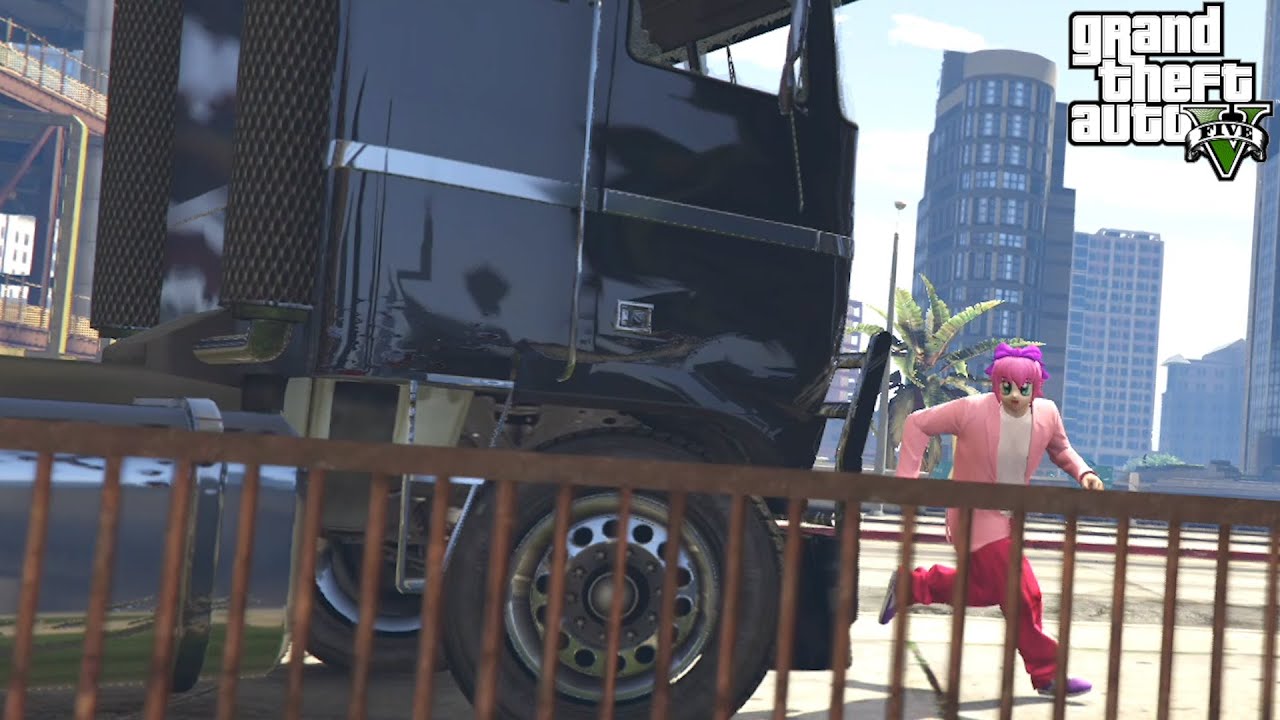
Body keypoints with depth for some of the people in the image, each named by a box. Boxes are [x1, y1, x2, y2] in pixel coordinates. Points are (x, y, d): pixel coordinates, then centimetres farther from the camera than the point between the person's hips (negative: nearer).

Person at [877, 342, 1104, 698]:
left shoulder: (1047, 414, -7)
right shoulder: (972, 409, -22)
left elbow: (1060, 448, 13)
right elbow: (918, 423, -12)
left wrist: (1083, 472, -7)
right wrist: (908, 475, -18)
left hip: (1010, 516, 7)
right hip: (977, 516, -7)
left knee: (986, 589, 19)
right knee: (1023, 594, -8)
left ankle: (909, 585, 33)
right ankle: (1047, 673, 8)